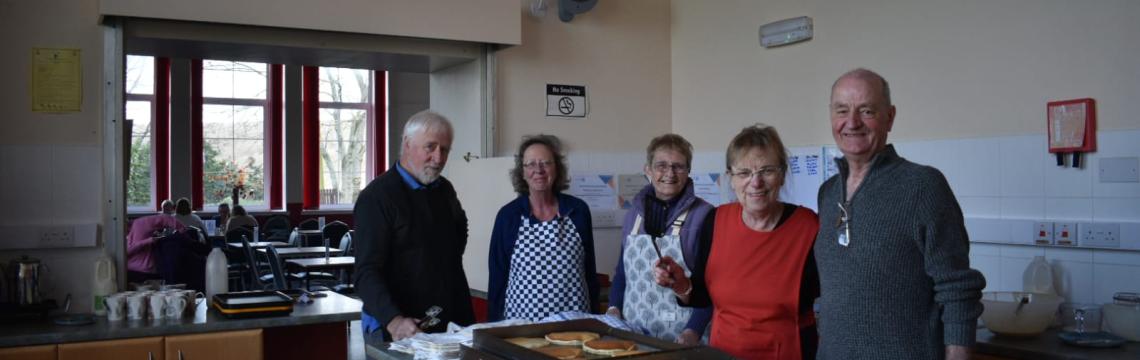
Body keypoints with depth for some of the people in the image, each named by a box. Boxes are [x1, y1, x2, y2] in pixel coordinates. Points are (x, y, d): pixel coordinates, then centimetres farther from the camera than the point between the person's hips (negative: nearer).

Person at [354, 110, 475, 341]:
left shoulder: (445, 190, 8)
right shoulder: (377, 196, -13)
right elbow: (367, 273, -20)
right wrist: (393, 320, -35)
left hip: (449, 326, 7)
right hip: (394, 332, -6)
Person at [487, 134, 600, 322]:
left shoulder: (578, 210, 0)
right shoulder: (508, 215, -3)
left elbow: (589, 270, 6)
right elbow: (497, 275, 1)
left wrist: (594, 318, 6)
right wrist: (495, 324, 0)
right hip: (521, 319, -1)